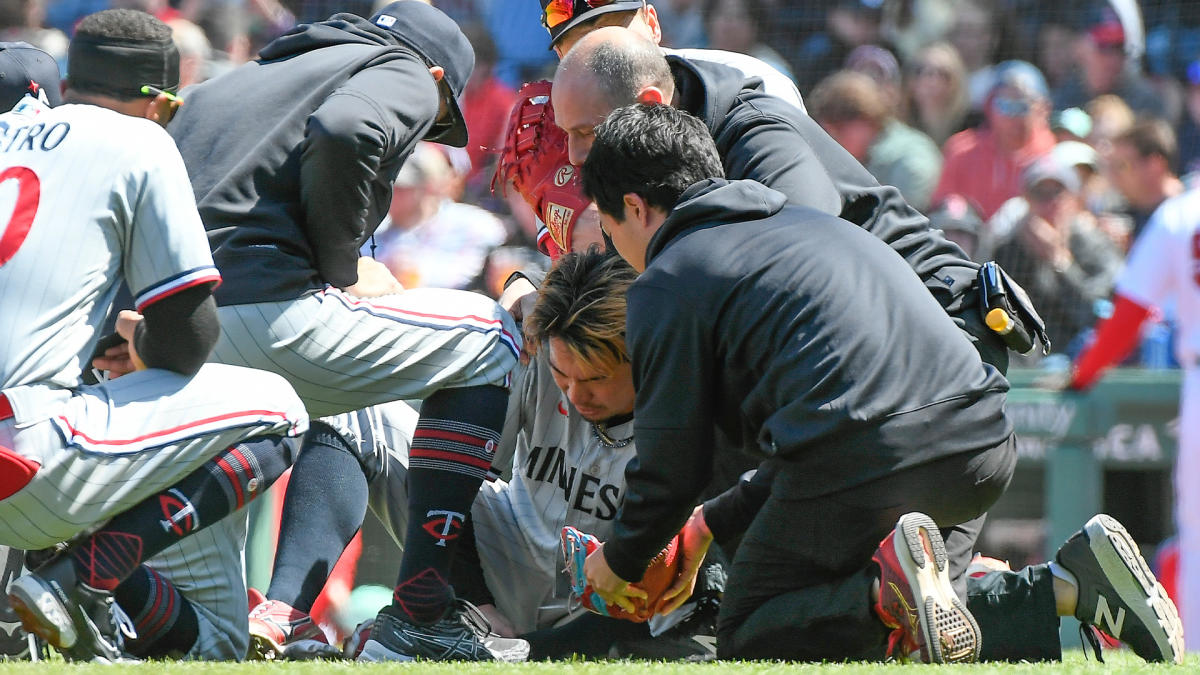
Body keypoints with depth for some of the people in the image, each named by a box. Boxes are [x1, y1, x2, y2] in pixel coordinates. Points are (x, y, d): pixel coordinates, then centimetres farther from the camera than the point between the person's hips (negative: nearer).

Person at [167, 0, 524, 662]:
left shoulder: (234, 81, 34)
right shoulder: (406, 75, 10)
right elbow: (343, 132, -14)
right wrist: (342, 268, -1)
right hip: (262, 305, -8)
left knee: (341, 427, 36)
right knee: (491, 337, 14)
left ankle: (281, 617, 9)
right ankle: (418, 616, 4)